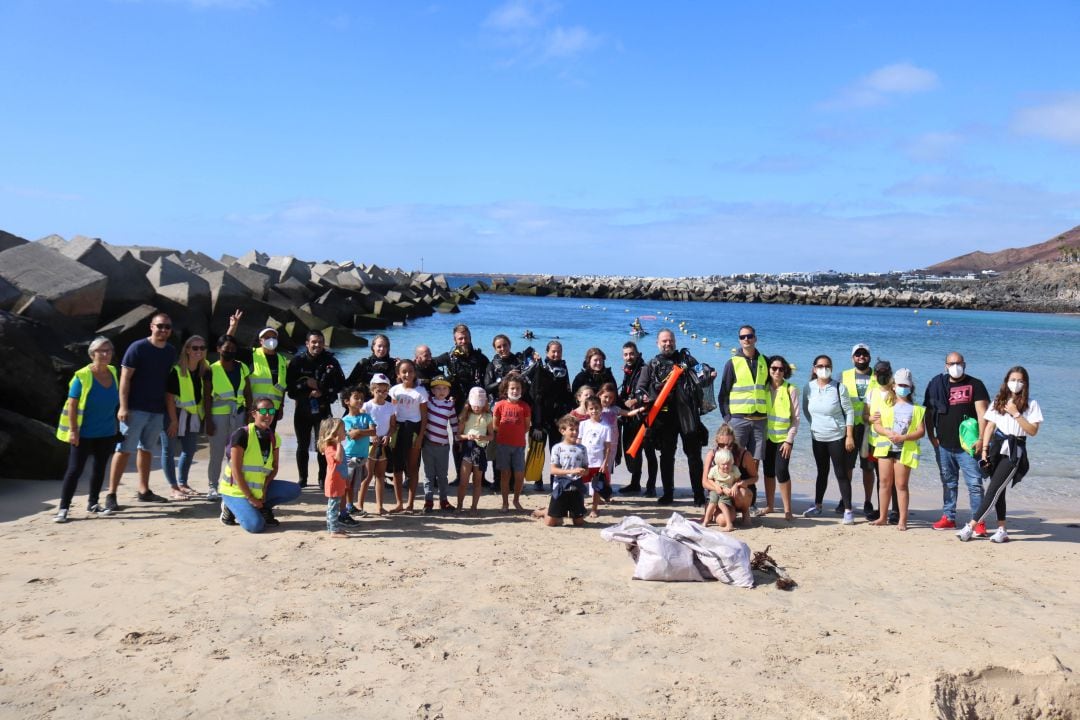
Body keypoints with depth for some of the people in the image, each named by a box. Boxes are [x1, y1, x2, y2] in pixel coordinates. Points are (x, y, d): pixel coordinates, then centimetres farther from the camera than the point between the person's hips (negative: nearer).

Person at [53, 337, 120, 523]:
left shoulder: (113, 372, 3)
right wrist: (73, 430, -18)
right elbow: (72, 405, -13)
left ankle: (93, 503, 28)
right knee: (75, 469, -4)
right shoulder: (82, 376, -14)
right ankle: (63, 508, 2)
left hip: (107, 433, 6)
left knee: (100, 468, 14)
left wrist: (117, 426, 16)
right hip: (84, 433, -6)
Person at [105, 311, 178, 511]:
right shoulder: (137, 348, -9)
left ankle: (144, 491, 23)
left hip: (157, 410, 6)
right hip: (135, 409, -6)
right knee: (124, 449, -5)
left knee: (147, 449, 14)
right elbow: (125, 378, -10)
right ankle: (111, 494, -1)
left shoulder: (171, 352, 8)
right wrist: (123, 407, -17)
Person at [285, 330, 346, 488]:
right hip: (302, 409, 0)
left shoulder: (330, 361, -2)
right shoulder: (297, 360, -3)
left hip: (323, 409, 0)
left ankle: (323, 478, 11)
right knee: (303, 445, 8)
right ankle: (302, 478, 18)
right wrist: (306, 384, -16)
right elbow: (289, 384, -4)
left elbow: (341, 383, 0)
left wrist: (323, 392, -11)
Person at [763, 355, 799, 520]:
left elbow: (796, 418, -4)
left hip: (784, 438, -3)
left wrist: (789, 440, -10)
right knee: (768, 471, 8)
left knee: (781, 471, -12)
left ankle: (787, 510, -3)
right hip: (768, 437, 3)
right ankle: (769, 506, 20)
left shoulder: (791, 390, -4)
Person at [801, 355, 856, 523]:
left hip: (837, 437, -4)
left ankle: (848, 510, 3)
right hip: (817, 437, 4)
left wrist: (849, 436, -11)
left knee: (841, 474, -3)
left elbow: (849, 412, -8)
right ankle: (817, 506, 26)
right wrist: (814, 425, 10)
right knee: (822, 472, 16)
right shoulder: (809, 388, -2)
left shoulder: (839, 388, -11)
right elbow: (806, 410, 13)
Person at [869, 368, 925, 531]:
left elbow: (921, 431, -3)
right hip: (885, 447, 3)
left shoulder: (916, 408, 4)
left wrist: (904, 437, -17)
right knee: (885, 482, 7)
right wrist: (888, 433, -15)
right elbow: (877, 425, 4)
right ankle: (883, 517, 16)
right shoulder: (885, 405, 10)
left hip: (905, 449, -2)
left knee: (901, 484, -2)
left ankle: (903, 520, 4)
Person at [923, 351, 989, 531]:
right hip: (943, 445, 4)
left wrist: (981, 439, -15)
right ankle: (948, 517, 21)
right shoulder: (937, 384, 9)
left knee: (975, 483, -6)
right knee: (948, 483, 13)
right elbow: (929, 412, 13)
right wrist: (931, 436, 4)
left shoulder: (975, 385, 0)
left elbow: (982, 413, -7)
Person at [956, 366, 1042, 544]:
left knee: (993, 489, -10)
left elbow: (1033, 431, -7)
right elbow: (989, 426, 10)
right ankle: (1002, 530, 16)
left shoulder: (1031, 404, 0)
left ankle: (971, 526, -12)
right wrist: (984, 450, 3)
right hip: (997, 447, 4)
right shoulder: (999, 401, 11)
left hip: (1014, 451, -4)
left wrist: (1016, 414, -15)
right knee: (998, 491, 7)